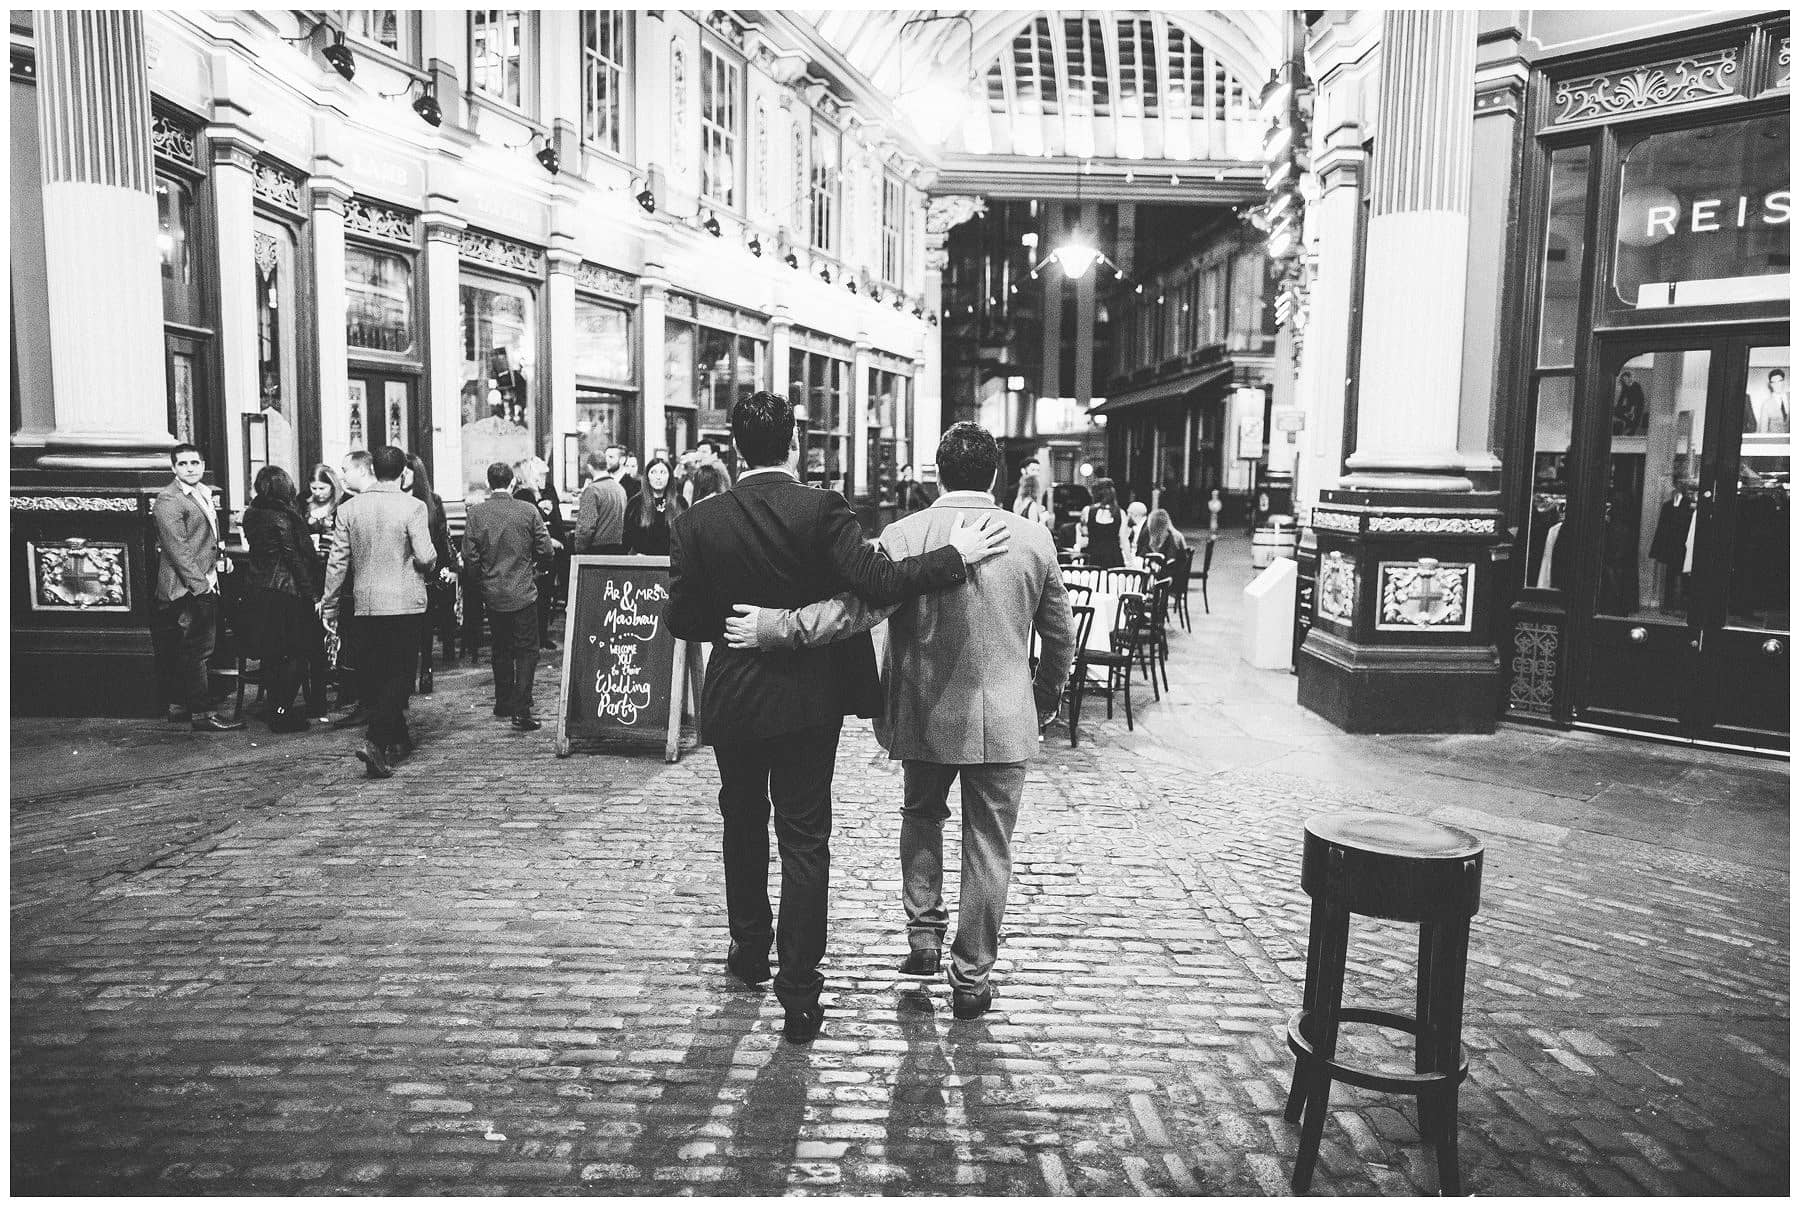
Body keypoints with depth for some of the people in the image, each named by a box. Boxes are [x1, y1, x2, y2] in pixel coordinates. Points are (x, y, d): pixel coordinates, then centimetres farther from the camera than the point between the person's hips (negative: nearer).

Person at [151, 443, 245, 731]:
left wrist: (217, 560, 15)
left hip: (205, 585, 9)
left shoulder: (204, 494, 17)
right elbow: (178, 550, -18)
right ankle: (202, 714, -3)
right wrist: (201, 584, -20)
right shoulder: (168, 501, -12)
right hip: (189, 588, -9)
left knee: (190, 651, 14)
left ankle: (179, 706, 23)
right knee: (196, 651, -6)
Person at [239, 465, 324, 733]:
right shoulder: (283, 518, -15)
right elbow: (296, 560, -15)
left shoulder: (251, 515, 7)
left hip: (255, 591, 8)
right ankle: (282, 713, -2)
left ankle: (276, 710, 21)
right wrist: (313, 596, -12)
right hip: (285, 592, -7)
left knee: (271, 656, 14)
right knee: (298, 653, 1)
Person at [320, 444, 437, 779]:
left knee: (375, 676, 15)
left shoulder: (349, 509, 2)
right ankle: (376, 742, -14)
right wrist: (430, 563, 9)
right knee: (400, 675, 1)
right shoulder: (413, 507, -10)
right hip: (405, 604, -4)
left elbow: (337, 561, 4)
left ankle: (398, 740, 26)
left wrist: (329, 605, 11)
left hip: (365, 604, 4)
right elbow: (425, 557, -15)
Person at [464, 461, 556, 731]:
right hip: (523, 592, -3)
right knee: (526, 650, 2)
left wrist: (484, 574, 12)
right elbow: (546, 551, -8)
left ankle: (503, 703, 28)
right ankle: (520, 710, -6)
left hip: (492, 594, 3)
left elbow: (469, 554, -6)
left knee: (501, 648, 18)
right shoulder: (528, 510, -10)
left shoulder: (476, 513, -5)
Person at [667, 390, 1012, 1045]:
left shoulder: (696, 521, -7)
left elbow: (682, 620, -6)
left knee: (744, 824, 23)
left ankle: (750, 950, 38)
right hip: (810, 699, -2)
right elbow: (879, 583, -23)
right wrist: (958, 555, -14)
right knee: (804, 840, 5)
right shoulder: (822, 508, -14)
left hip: (733, 699, 2)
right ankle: (799, 992, 7)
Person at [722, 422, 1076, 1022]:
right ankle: (971, 976, 22)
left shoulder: (904, 535, -12)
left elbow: (855, 608, -25)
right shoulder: (1034, 536, -4)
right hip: (1005, 719, 1)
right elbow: (1061, 634, 4)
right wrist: (1045, 701, 18)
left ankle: (923, 936, 28)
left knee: (921, 814, 27)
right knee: (988, 849, 12)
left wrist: (774, 627, -18)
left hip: (926, 714, 0)